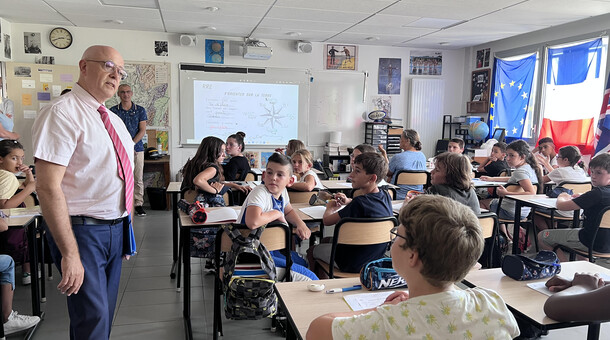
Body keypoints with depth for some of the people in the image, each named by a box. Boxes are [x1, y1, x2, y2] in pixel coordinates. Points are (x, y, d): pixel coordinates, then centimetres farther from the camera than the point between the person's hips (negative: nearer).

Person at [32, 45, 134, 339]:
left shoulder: (114, 121, 12)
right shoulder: (62, 113, -14)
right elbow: (48, 188, -21)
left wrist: (127, 226, 16)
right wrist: (70, 253, -24)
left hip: (115, 228, 8)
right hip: (81, 230, -8)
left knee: (105, 312, 17)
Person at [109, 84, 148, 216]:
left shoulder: (140, 110, 8)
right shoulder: (113, 110, 6)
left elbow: (142, 130, 2)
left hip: (137, 148, 1)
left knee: (138, 178, 1)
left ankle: (138, 204, 9)